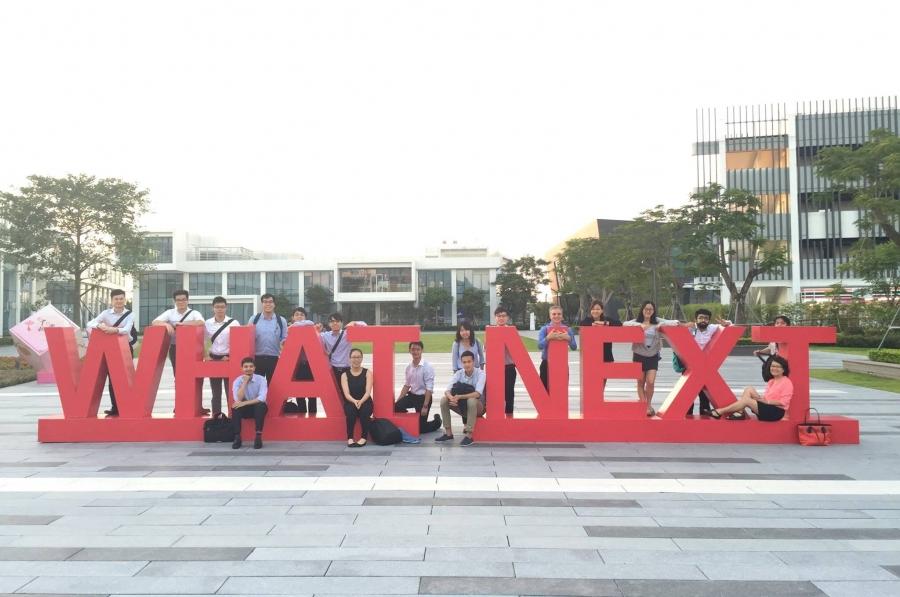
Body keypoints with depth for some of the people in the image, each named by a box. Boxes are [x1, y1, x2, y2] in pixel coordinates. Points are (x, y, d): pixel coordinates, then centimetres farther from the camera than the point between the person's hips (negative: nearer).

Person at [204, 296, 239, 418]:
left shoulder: (234, 323, -3)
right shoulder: (207, 323, 5)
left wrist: (230, 356, -9)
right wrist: (206, 355, 1)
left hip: (228, 358, -3)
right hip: (213, 359, 3)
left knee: (230, 390, -2)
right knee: (215, 390, 8)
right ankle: (216, 415, 16)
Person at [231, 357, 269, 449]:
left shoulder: (261, 379, -13)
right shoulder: (238, 381, -7)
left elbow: (262, 398, -25)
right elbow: (238, 399, -22)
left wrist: (244, 403, -31)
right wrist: (245, 382, -23)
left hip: (258, 409, -2)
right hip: (245, 410, 2)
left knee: (261, 405, -35)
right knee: (235, 407, -30)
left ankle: (258, 437, -29)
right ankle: (237, 437, -22)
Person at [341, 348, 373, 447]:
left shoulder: (367, 373, 1)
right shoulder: (345, 375, 3)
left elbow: (368, 392, -11)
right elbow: (346, 393, -10)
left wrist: (361, 401, -32)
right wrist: (354, 401, -32)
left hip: (365, 402, 0)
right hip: (350, 403, 0)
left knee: (364, 409, -35)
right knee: (351, 410, -35)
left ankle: (364, 437, -20)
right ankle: (350, 438, -25)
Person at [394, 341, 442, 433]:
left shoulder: (427, 367, -16)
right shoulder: (409, 367, 2)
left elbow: (429, 388, -17)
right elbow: (407, 385, 11)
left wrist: (425, 406, -20)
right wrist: (398, 401, 3)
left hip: (423, 397, -5)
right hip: (412, 395, 5)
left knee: (420, 427, -1)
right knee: (396, 406, -21)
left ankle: (437, 420, 29)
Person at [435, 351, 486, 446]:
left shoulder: (480, 374, -18)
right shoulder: (459, 373, -7)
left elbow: (477, 394, -32)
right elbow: (447, 391, -17)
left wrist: (459, 397, -40)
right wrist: (451, 398, -41)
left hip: (477, 407, -4)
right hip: (462, 406, 4)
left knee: (471, 401, -37)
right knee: (444, 400, -16)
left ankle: (469, 436, -30)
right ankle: (448, 433, -9)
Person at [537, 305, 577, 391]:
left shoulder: (567, 329, 5)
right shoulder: (544, 329, 1)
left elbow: (574, 347, -3)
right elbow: (540, 345, -13)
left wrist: (568, 338, -21)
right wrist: (548, 337, -28)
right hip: (547, 364, -1)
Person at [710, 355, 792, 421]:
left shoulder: (787, 382, -7)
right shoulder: (771, 382, 19)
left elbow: (783, 402, -16)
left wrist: (766, 401, -21)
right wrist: (761, 398, -5)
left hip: (777, 412, -8)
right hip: (767, 408, 8)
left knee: (746, 400, -22)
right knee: (748, 389, -7)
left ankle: (720, 412, -18)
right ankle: (740, 412, -18)